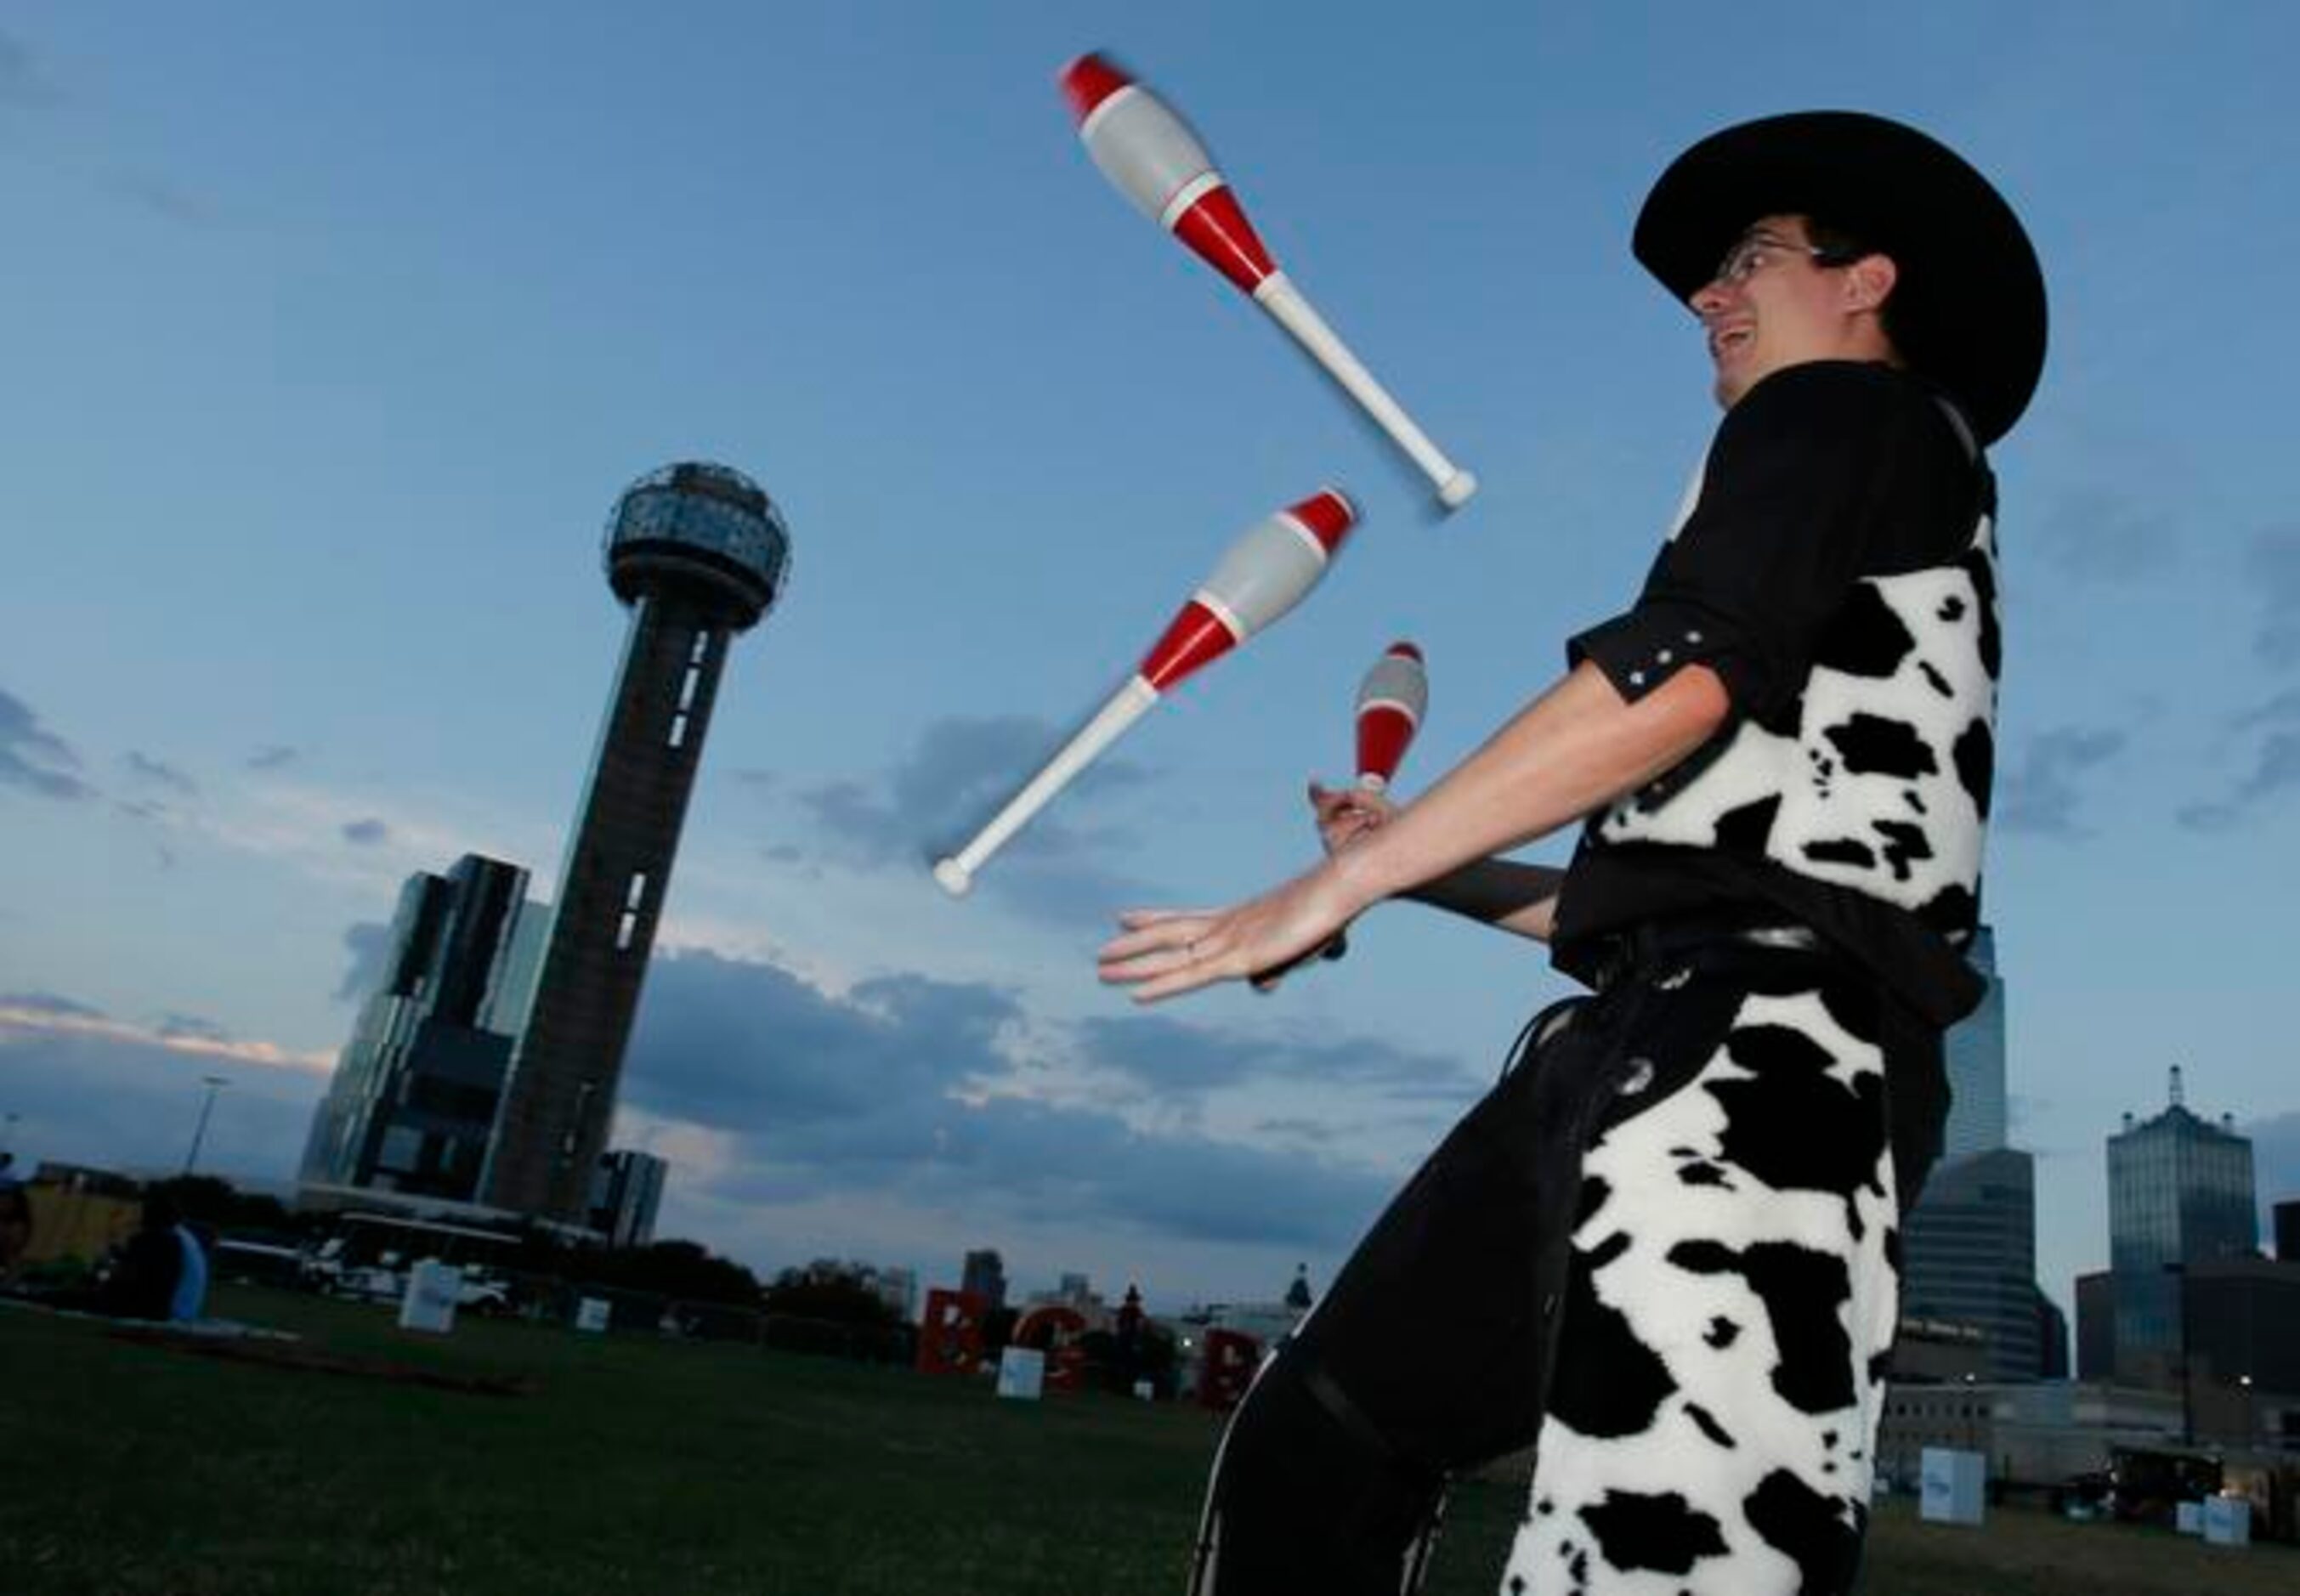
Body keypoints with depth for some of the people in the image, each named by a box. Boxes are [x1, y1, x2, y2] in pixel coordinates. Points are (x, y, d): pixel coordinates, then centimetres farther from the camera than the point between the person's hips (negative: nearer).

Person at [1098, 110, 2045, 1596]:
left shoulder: (1850, 412, 7)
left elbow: (1683, 673, -14)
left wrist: (1341, 882, -11)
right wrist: (1420, 867, 29)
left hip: (1758, 1044, -10)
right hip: (1666, 1034, 10)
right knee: (1313, 1443, 11)